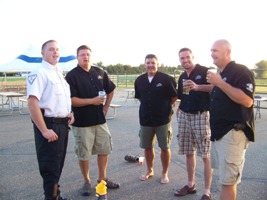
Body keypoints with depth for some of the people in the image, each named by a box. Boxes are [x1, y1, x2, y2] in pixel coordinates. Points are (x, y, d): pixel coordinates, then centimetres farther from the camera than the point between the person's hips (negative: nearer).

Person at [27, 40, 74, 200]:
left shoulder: (59, 73, 15)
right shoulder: (39, 73, -13)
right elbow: (32, 103, -23)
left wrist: (69, 113, 7)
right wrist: (44, 130, -24)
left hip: (63, 125, 9)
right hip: (50, 126, -9)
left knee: (58, 165, 19)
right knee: (50, 168, 2)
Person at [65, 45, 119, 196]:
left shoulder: (100, 72, 6)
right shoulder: (72, 75, -9)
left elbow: (111, 90, 19)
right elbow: (71, 100, -17)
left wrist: (106, 107, 10)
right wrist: (92, 101, -20)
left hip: (100, 120, 5)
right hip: (82, 122, -5)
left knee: (104, 150, 13)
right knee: (83, 154, 6)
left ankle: (102, 178, 31)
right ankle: (87, 182, 24)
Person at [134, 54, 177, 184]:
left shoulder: (166, 79, -10)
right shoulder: (139, 80, 3)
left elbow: (174, 97, 0)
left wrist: (164, 106, 9)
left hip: (163, 119, -4)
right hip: (145, 119, 4)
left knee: (165, 147, 5)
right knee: (147, 147, 14)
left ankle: (164, 173, 23)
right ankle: (149, 170, 33)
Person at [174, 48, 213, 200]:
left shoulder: (204, 71, -5)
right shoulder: (182, 77, 17)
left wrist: (197, 86, -29)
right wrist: (179, 109, 10)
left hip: (201, 115, -7)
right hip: (184, 116, 7)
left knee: (206, 155, -4)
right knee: (189, 152, 13)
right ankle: (191, 185, 27)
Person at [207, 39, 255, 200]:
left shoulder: (240, 71, -14)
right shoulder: (222, 74, 17)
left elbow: (247, 101, -26)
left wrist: (220, 83, -26)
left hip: (233, 132, -10)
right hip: (220, 132, 10)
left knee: (228, 180, -5)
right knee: (226, 177, 19)